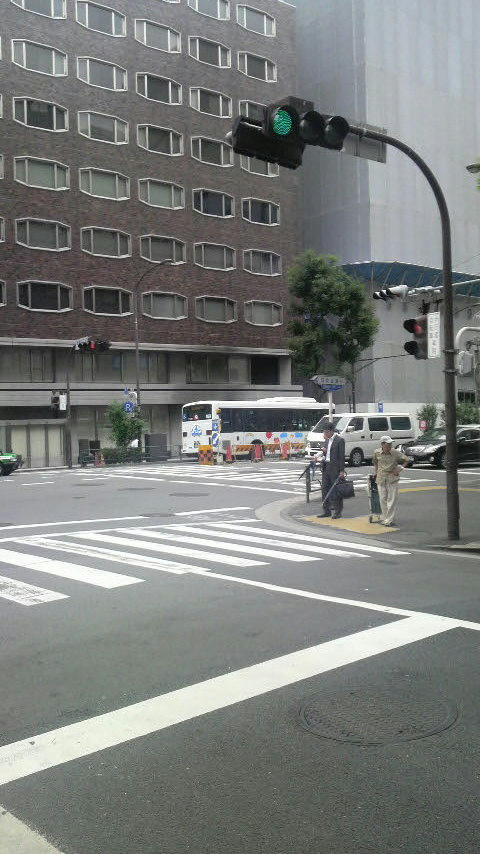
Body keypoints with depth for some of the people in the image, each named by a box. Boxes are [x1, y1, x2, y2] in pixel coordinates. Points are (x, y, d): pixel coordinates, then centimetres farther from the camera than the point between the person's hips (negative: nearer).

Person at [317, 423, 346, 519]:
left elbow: (342, 456, -13)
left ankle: (338, 511, 6)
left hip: (335, 468, -8)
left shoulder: (339, 440, -10)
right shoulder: (327, 440, 15)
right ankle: (327, 510, 16)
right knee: (325, 489, 9)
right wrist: (324, 451, -1)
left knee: (336, 490, -1)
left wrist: (342, 471, -16)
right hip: (326, 467, 8)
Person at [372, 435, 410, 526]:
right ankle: (384, 518, 18)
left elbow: (406, 460, 6)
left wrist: (400, 468, -3)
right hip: (381, 478, 2)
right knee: (383, 499, 5)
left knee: (392, 499, -3)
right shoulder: (376, 452, -2)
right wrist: (375, 471, 17)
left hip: (392, 478, -2)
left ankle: (389, 520, 2)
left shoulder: (395, 452, -8)